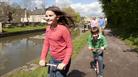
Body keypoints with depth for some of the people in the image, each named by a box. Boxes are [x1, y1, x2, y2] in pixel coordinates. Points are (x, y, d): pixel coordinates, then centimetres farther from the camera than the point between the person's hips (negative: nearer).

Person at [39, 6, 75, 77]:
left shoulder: (63, 29, -22)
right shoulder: (48, 28, -2)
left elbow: (70, 47, -18)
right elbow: (46, 44, 3)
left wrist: (64, 63, -21)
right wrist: (42, 58, -5)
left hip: (62, 61, -6)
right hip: (52, 59, 6)